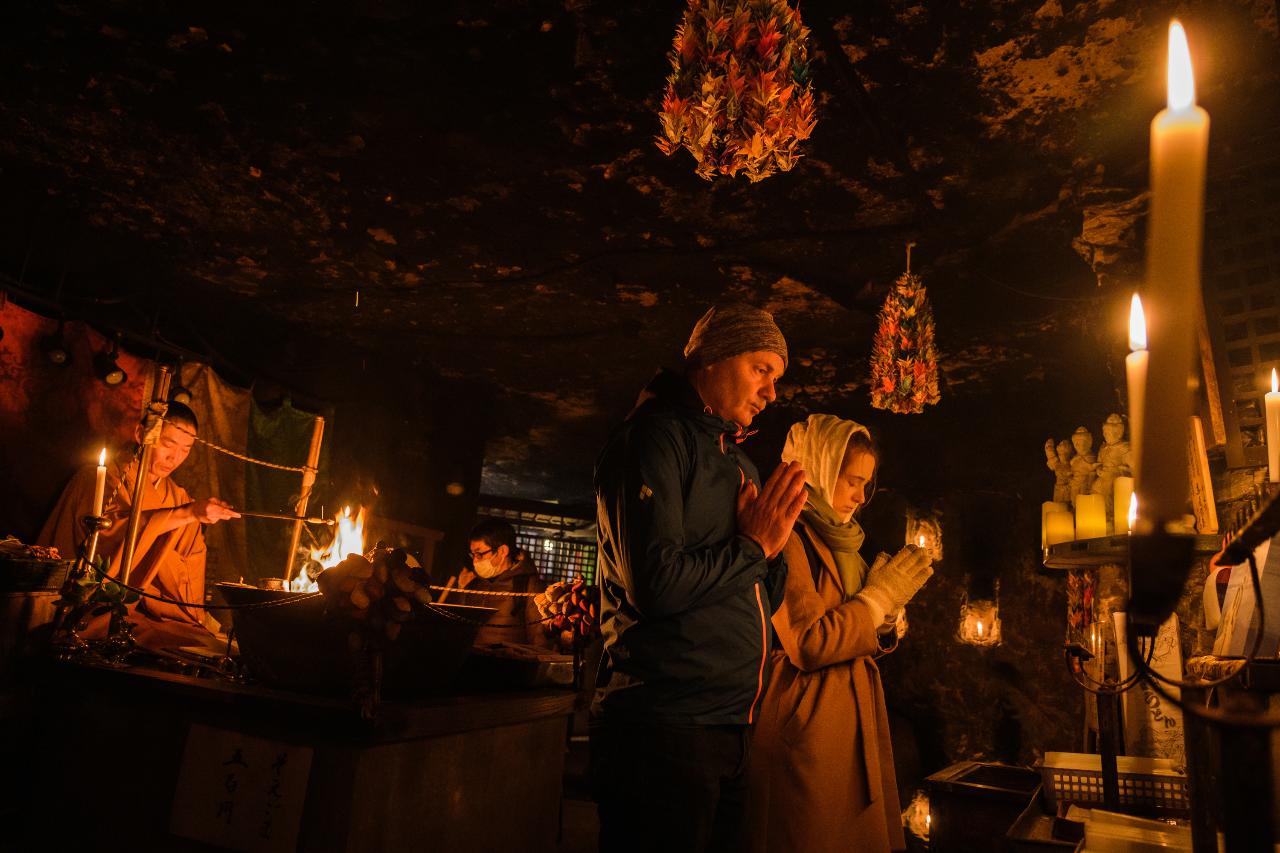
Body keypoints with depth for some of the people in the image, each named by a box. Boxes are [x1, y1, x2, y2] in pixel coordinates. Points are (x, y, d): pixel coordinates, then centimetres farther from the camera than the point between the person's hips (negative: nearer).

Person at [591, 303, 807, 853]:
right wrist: (751, 544, -9)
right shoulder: (655, 438, -10)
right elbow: (657, 583, -22)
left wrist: (772, 549, -1)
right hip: (665, 725, -8)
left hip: (732, 728, 9)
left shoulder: (739, 464, 16)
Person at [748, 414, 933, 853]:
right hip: (809, 737, -9)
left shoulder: (835, 542, 15)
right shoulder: (788, 537, -14)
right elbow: (807, 645, -22)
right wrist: (878, 597, -11)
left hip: (854, 731, 9)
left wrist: (888, 608, -1)